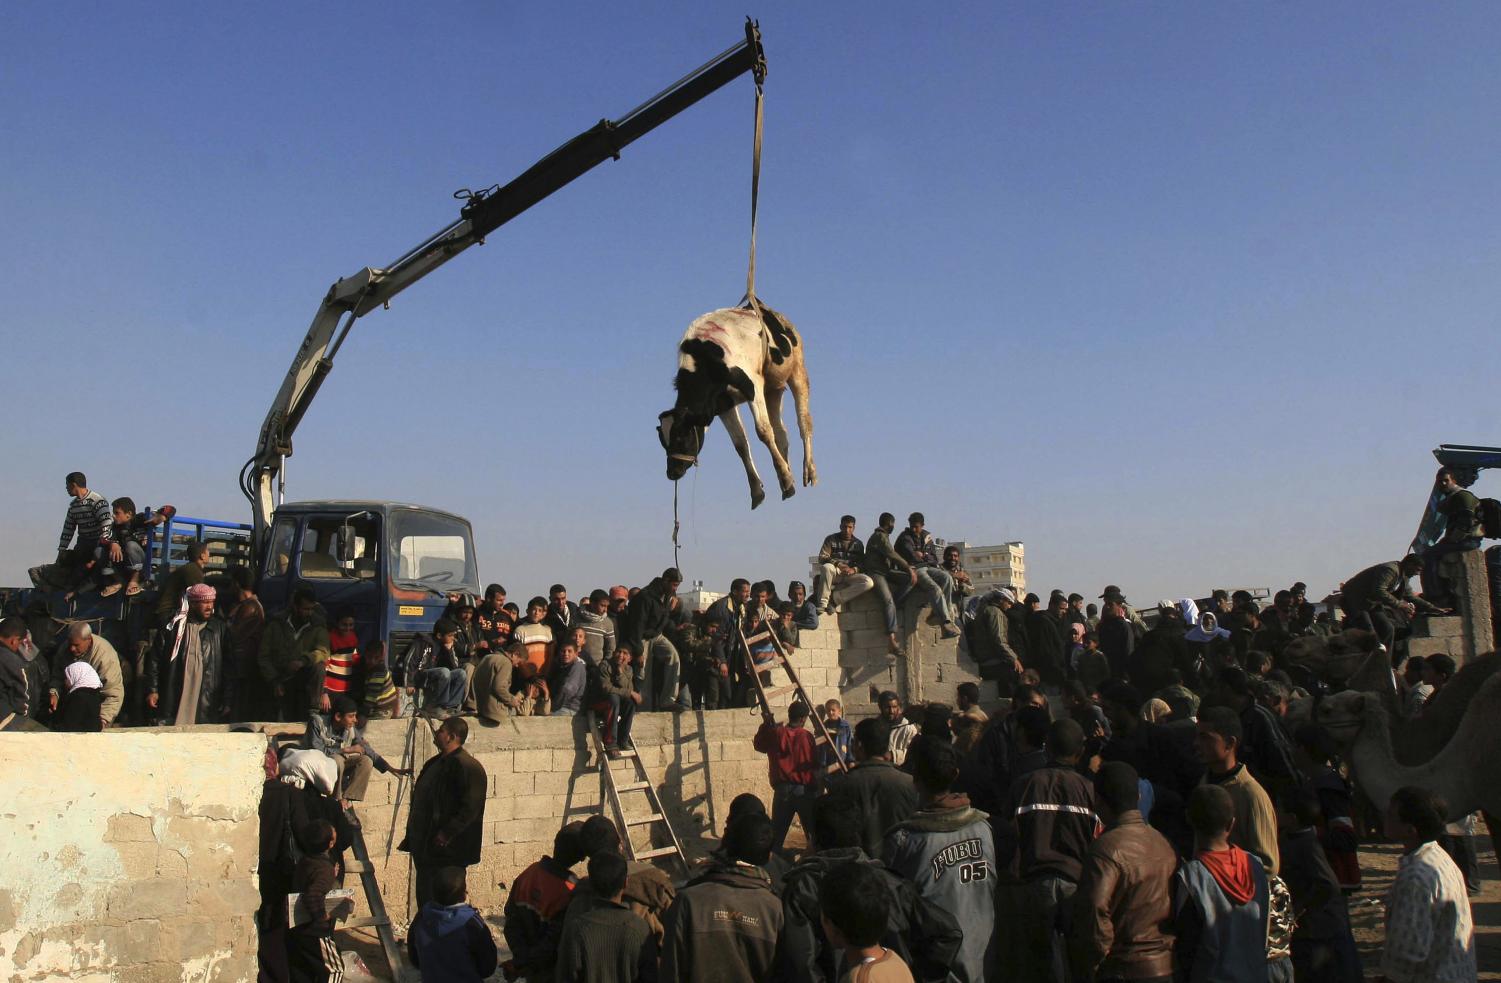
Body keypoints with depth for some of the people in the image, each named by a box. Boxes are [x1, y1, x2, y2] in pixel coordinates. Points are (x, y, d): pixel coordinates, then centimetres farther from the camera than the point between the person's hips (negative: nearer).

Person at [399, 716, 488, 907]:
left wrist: (446, 834, -24)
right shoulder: (435, 763, 15)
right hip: (425, 846, 10)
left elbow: (470, 807, -22)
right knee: (425, 897, 16)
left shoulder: (467, 767, -15)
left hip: (448, 849, -9)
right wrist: (412, 836, 18)